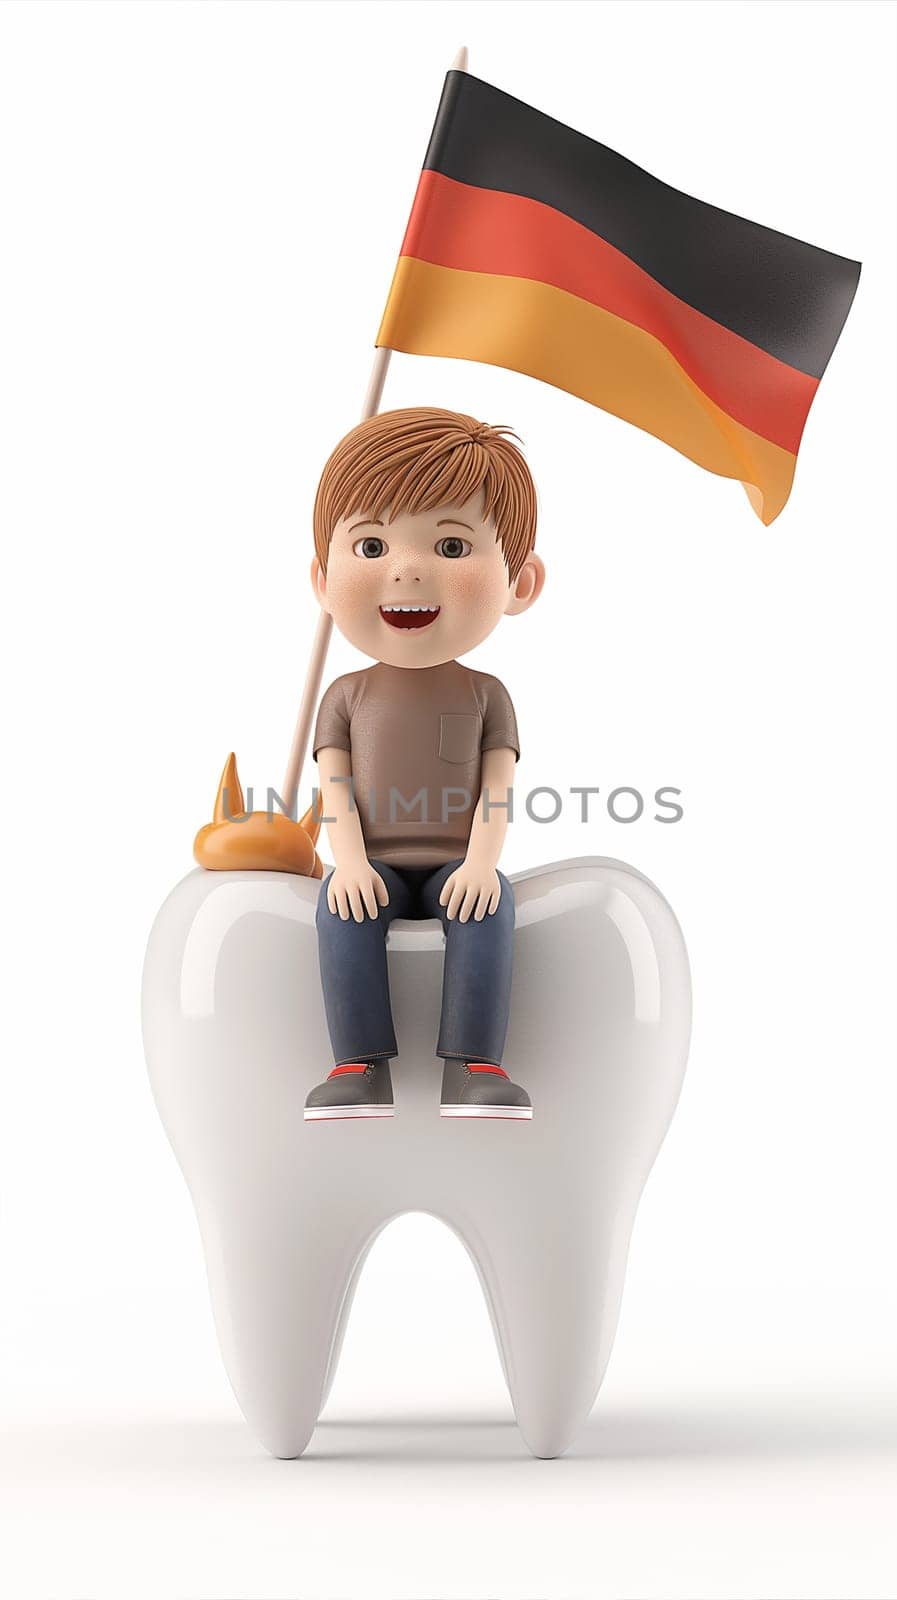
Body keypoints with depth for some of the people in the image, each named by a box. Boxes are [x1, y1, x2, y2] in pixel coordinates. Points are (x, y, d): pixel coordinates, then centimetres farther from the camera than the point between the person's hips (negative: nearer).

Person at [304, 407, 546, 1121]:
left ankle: (474, 1063, -32)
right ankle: (361, 1064, -30)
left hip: (456, 866, -1)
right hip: (375, 868, 1)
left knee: (494, 901, -32)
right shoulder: (348, 695, 8)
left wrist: (482, 862, -20)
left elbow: (498, 787, -2)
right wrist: (350, 862, -17)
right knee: (340, 903, -31)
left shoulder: (485, 695, 7)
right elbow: (335, 786, 0)